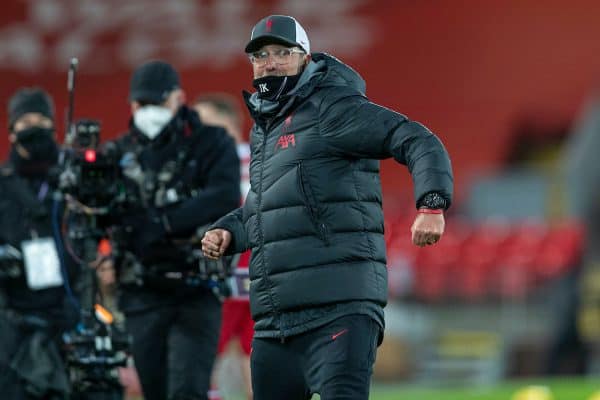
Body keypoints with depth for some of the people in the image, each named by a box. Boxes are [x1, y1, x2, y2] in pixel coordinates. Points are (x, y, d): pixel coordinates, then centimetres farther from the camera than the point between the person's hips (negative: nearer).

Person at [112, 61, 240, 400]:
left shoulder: (211, 144, 2)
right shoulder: (121, 153, 10)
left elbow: (226, 197, -15)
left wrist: (162, 223, -22)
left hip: (196, 294, -3)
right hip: (142, 296, 3)